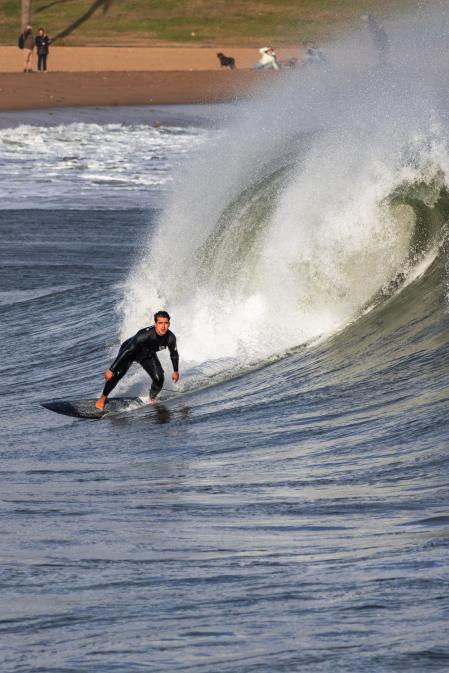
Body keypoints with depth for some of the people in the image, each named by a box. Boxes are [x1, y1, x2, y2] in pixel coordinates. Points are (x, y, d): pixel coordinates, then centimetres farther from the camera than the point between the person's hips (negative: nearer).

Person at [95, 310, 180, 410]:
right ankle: (103, 397, -8)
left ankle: (152, 399, 18)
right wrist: (111, 370, -37)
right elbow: (126, 351, -37)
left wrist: (176, 371, 10)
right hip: (130, 351, -4)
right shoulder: (145, 334, -41)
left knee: (159, 379, -13)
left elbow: (174, 354, -2)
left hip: (148, 355, 4)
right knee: (118, 373, -27)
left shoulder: (170, 338, -26)